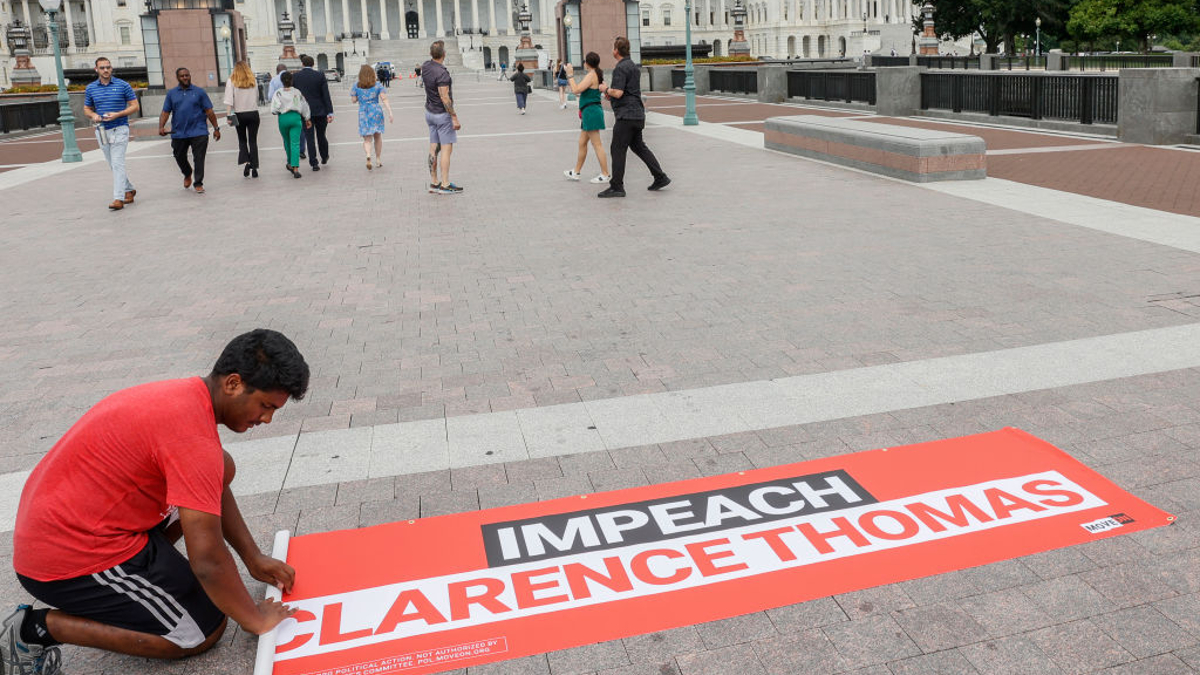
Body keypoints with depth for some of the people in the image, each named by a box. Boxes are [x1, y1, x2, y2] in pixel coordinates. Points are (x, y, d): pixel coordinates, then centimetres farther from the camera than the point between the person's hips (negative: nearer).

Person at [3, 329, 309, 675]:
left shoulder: (187, 396, 2)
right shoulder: (192, 434, -28)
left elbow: (217, 491, 16)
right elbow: (208, 560, -27)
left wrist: (254, 559, 12)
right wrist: (255, 619, -11)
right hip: (65, 560, -10)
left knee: (219, 468, 10)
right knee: (205, 630, -1)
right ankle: (39, 627, 0)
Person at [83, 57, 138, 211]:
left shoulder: (123, 85, -2)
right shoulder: (91, 88, 9)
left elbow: (135, 106, -1)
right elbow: (87, 109, 17)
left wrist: (117, 114, -15)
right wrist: (93, 115, -7)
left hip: (119, 129, -5)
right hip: (102, 130, 5)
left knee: (118, 164, -13)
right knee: (113, 165, 11)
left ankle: (118, 199, -16)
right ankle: (129, 190, 29)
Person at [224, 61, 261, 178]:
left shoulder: (231, 81, -3)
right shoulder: (253, 81, 3)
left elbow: (229, 99, -10)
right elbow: (257, 98, 7)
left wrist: (228, 115, -12)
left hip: (239, 114, -1)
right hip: (253, 113, 1)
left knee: (242, 140, 15)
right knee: (253, 141, 5)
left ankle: (246, 162, -5)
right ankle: (254, 167, 1)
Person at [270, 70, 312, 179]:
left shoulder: (278, 93, -3)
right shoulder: (297, 92, 3)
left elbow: (274, 110, -11)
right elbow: (305, 107, 12)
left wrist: (278, 111, 12)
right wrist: (307, 119, 23)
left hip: (283, 118, 0)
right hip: (296, 117, 0)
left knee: (287, 142, 19)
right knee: (295, 143, -6)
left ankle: (290, 164, 34)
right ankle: (295, 168, -17)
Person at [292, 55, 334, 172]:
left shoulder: (295, 76, -2)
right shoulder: (320, 76, -5)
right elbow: (326, 95, -6)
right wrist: (330, 112, -5)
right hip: (320, 111, 0)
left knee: (309, 137, 3)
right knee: (321, 135, 16)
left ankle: (314, 163, 0)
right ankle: (324, 157, 31)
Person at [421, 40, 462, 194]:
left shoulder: (425, 66, 2)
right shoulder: (442, 73, -23)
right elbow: (445, 98, -24)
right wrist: (454, 117, -19)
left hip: (429, 112, 9)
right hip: (442, 114, -8)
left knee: (434, 148, 10)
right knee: (447, 148, -5)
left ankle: (434, 182, 13)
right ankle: (445, 185, -7)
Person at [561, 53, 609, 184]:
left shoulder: (591, 76, -15)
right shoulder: (598, 75, 13)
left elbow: (576, 90, -20)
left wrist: (570, 75, -11)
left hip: (591, 111, -10)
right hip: (590, 112, 10)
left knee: (597, 145, -7)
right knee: (582, 143, 16)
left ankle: (605, 175, -4)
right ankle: (576, 172, 25)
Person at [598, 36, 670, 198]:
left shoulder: (620, 68, -14)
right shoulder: (633, 66, 16)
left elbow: (618, 93, -22)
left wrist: (605, 89, -4)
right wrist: (611, 92, 17)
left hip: (626, 115, -10)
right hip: (637, 113, 10)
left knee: (617, 149, -4)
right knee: (638, 146, 17)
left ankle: (617, 187, -2)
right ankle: (660, 177, 16)